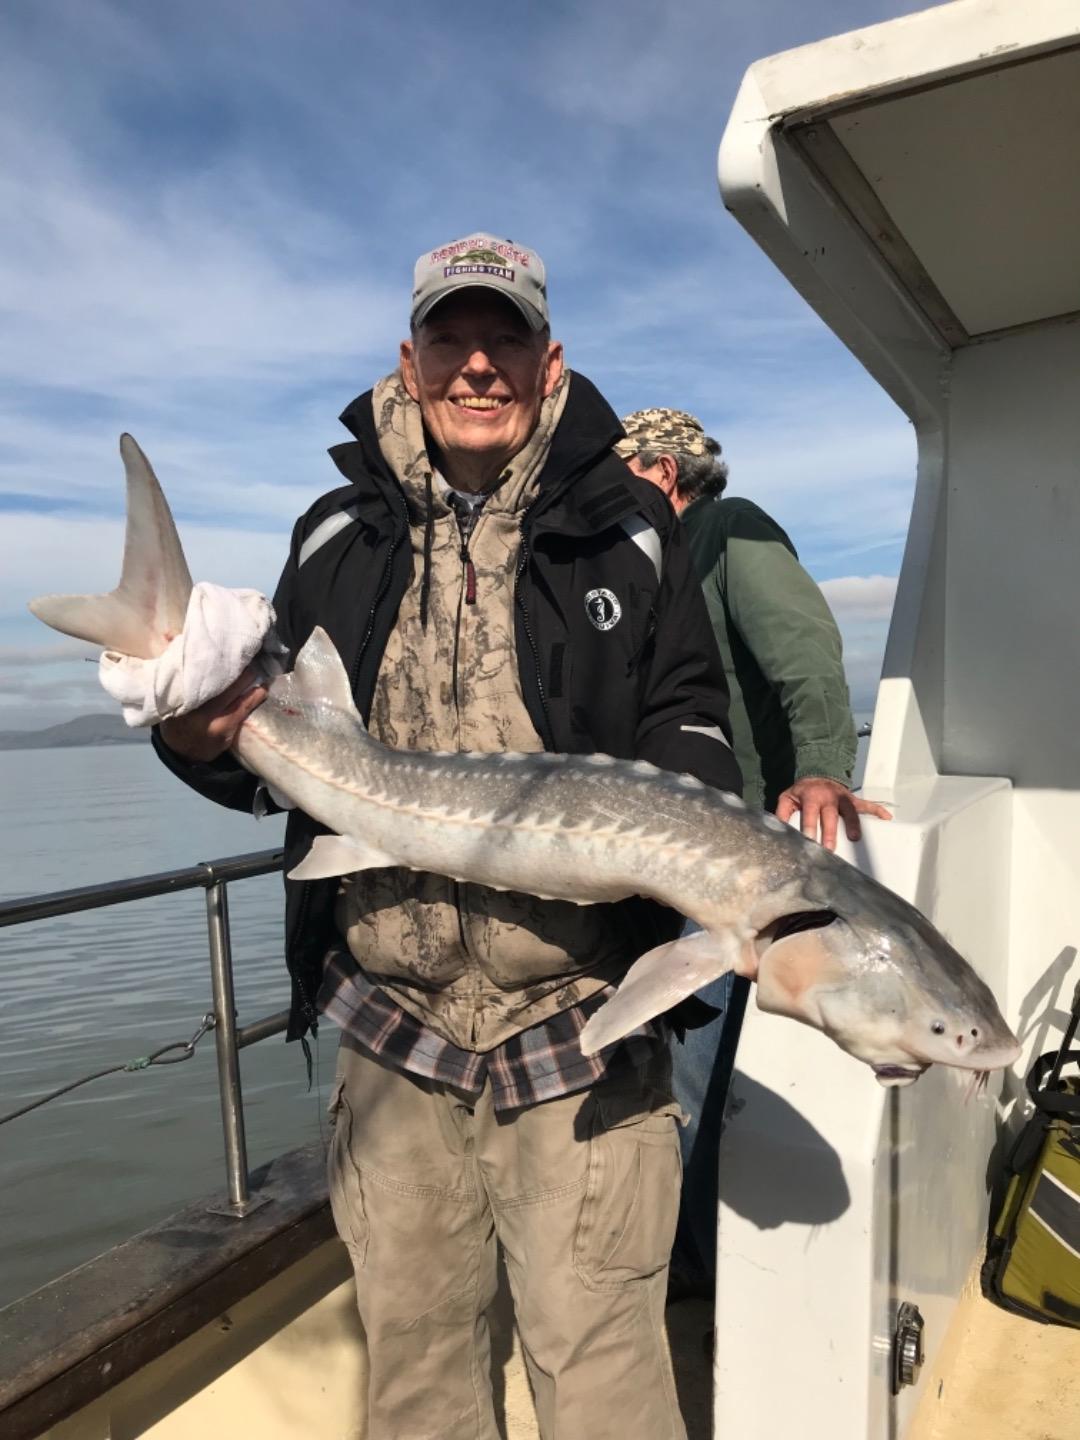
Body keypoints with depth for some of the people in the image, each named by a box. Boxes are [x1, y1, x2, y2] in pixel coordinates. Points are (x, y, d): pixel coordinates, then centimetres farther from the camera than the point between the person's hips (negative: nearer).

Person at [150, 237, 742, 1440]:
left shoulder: (628, 527, 2)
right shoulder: (338, 535, 7)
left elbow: (682, 714, 4)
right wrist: (202, 741, -14)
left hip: (579, 1021, -2)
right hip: (392, 1023, 3)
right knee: (409, 1335, 20)